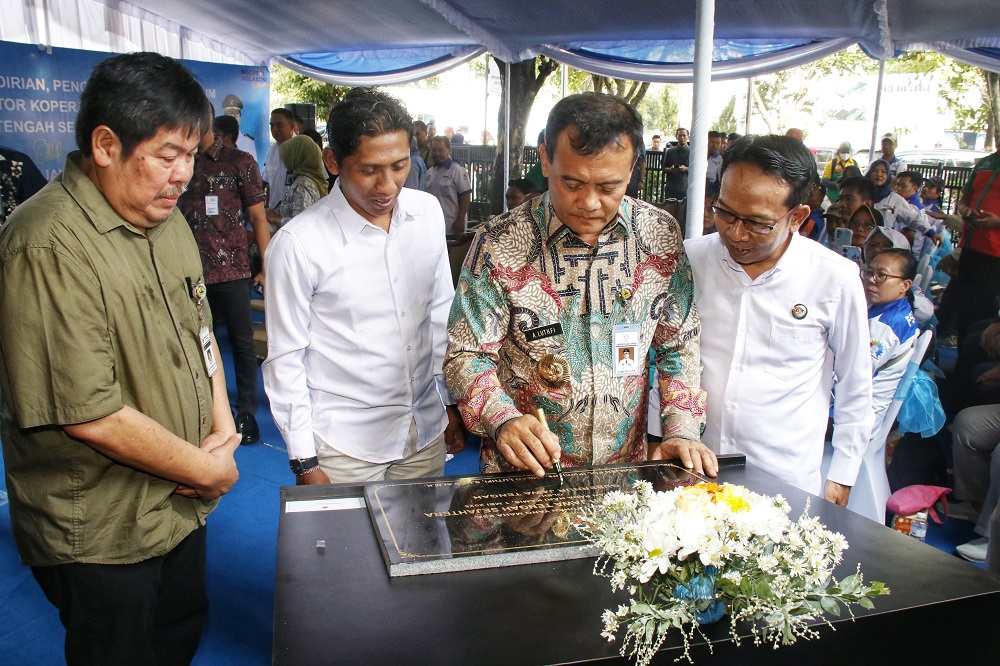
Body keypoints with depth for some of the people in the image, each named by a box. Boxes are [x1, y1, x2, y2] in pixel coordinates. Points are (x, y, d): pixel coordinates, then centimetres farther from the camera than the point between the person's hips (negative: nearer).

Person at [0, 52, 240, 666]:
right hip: (101, 534, -7)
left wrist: (223, 426, -3)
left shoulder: (166, 218, 3)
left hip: (181, 506, 8)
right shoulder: (50, 247, -27)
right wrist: (207, 470, -17)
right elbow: (89, 414, -29)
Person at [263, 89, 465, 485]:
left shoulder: (428, 212, -3)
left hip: (426, 431, 5)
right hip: (344, 447, -4)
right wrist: (305, 463, -8)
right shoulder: (298, 243, -16)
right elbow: (285, 361, -9)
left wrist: (452, 401, 10)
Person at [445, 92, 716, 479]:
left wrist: (682, 431, -5)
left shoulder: (662, 236, -4)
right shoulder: (499, 243, -12)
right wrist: (503, 419, -24)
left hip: (626, 471, 6)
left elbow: (679, 344, 5)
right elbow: (466, 355, -7)